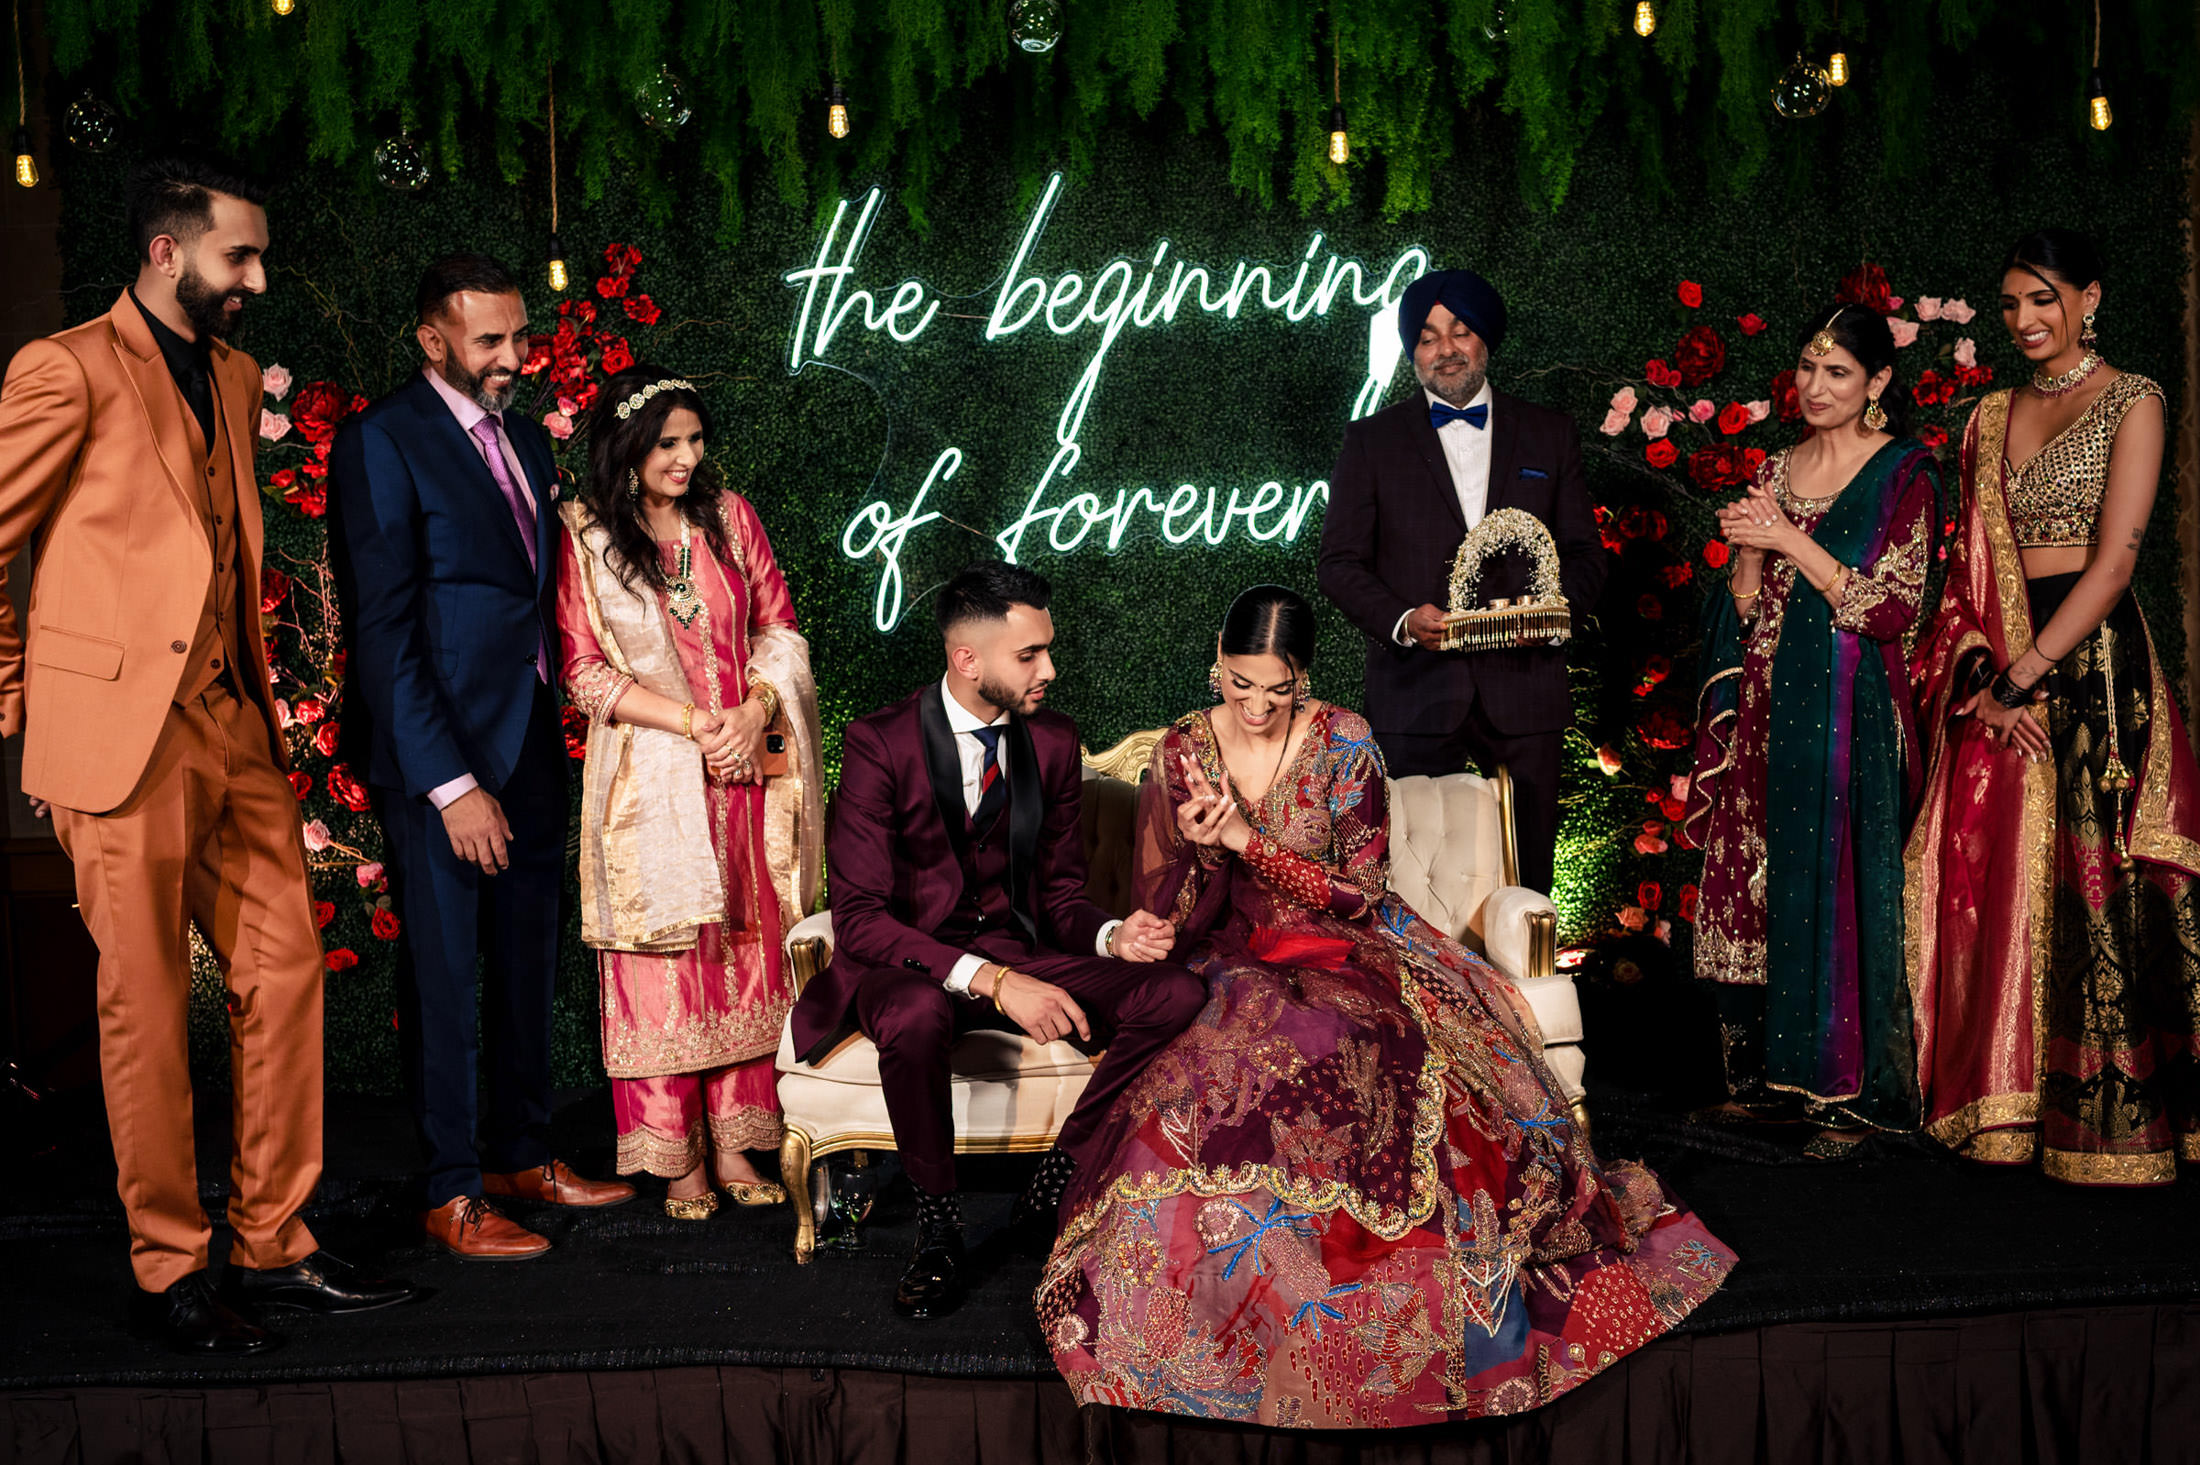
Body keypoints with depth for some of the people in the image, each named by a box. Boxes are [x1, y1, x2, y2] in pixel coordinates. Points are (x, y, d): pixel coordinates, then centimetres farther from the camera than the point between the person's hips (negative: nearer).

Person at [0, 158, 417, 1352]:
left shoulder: (235, 377, 17)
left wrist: (254, 698, 16)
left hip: (236, 725, 7)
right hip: (127, 732, -7)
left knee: (286, 968, 6)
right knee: (147, 1003, 2)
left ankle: (272, 1245, 18)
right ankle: (169, 1268, 15)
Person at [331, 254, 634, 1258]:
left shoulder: (526, 441, 13)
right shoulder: (382, 442, -10)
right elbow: (383, 630, -14)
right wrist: (450, 782, -17)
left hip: (531, 750, 7)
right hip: (440, 757, -7)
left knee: (527, 965, 15)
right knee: (443, 973, 4)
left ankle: (521, 1153, 30)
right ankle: (452, 1192, 17)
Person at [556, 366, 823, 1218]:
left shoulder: (730, 517, 7)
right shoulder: (585, 540, -3)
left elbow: (779, 629, 8)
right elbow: (585, 672, -6)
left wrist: (754, 711, -10)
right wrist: (695, 722, -13)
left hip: (747, 775, 3)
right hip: (651, 780, -3)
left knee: (746, 958, 6)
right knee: (662, 965, 1)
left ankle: (734, 1143, 17)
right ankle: (678, 1158, 12)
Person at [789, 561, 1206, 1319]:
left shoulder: (1052, 741, 3)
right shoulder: (880, 743, -13)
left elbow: (1060, 887, 11)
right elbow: (859, 916, -19)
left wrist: (1113, 936, -13)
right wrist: (990, 980, -31)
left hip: (1019, 953, 5)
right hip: (907, 962, -4)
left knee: (1178, 993, -20)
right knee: (917, 1016, -41)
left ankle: (1056, 1182, -7)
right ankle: (937, 1222, -14)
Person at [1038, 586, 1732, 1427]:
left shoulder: (1345, 744, -4)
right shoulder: (1182, 752, 1)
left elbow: (1358, 896, -7)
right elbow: (1170, 922, 3)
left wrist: (1248, 841, -15)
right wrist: (1204, 853, -19)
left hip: (1345, 953, -1)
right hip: (1233, 964, 1)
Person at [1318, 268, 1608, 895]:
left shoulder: (1548, 433, 14)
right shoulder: (1371, 441, 9)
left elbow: (1585, 551, 14)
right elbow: (1340, 562, 4)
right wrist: (1401, 621, -14)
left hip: (1525, 687, 2)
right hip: (1416, 694, -1)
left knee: (1527, 882, 3)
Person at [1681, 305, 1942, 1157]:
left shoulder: (1905, 475, -3)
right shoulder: (1775, 472, 14)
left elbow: (1891, 610, -12)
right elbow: (1744, 612, 13)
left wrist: (1793, 542, -13)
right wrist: (1749, 550, -7)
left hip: (1852, 715, -5)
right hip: (1771, 709, 5)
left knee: (1841, 892, -4)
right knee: (1757, 886, 6)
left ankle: (1849, 1094, 5)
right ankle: (1771, 1071, 18)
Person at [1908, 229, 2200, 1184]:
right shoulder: (1994, 417, 16)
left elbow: (2113, 562, -10)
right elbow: (1976, 562, 12)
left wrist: (2023, 675, -15)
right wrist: (1977, 664, -5)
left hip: (2089, 658, -5)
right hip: (1998, 670, 5)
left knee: (2089, 875, -3)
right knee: (1994, 872, 5)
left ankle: (2107, 1113, 8)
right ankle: (2008, 1100, 15)